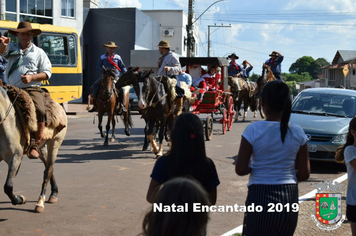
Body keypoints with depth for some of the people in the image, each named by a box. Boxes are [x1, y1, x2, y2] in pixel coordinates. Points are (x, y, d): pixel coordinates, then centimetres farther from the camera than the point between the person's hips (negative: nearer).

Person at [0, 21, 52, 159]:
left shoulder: (39, 52, 16)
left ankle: (35, 145, -20)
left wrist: (31, 77, -7)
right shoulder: (11, 48, 18)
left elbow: (47, 73, 10)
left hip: (32, 89, -2)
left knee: (40, 111, -29)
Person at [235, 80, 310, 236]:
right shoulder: (297, 132, -2)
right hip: (289, 198, 3)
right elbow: (304, 174, 1)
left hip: (260, 197, -3)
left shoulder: (253, 130, -11)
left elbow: (240, 170, -10)